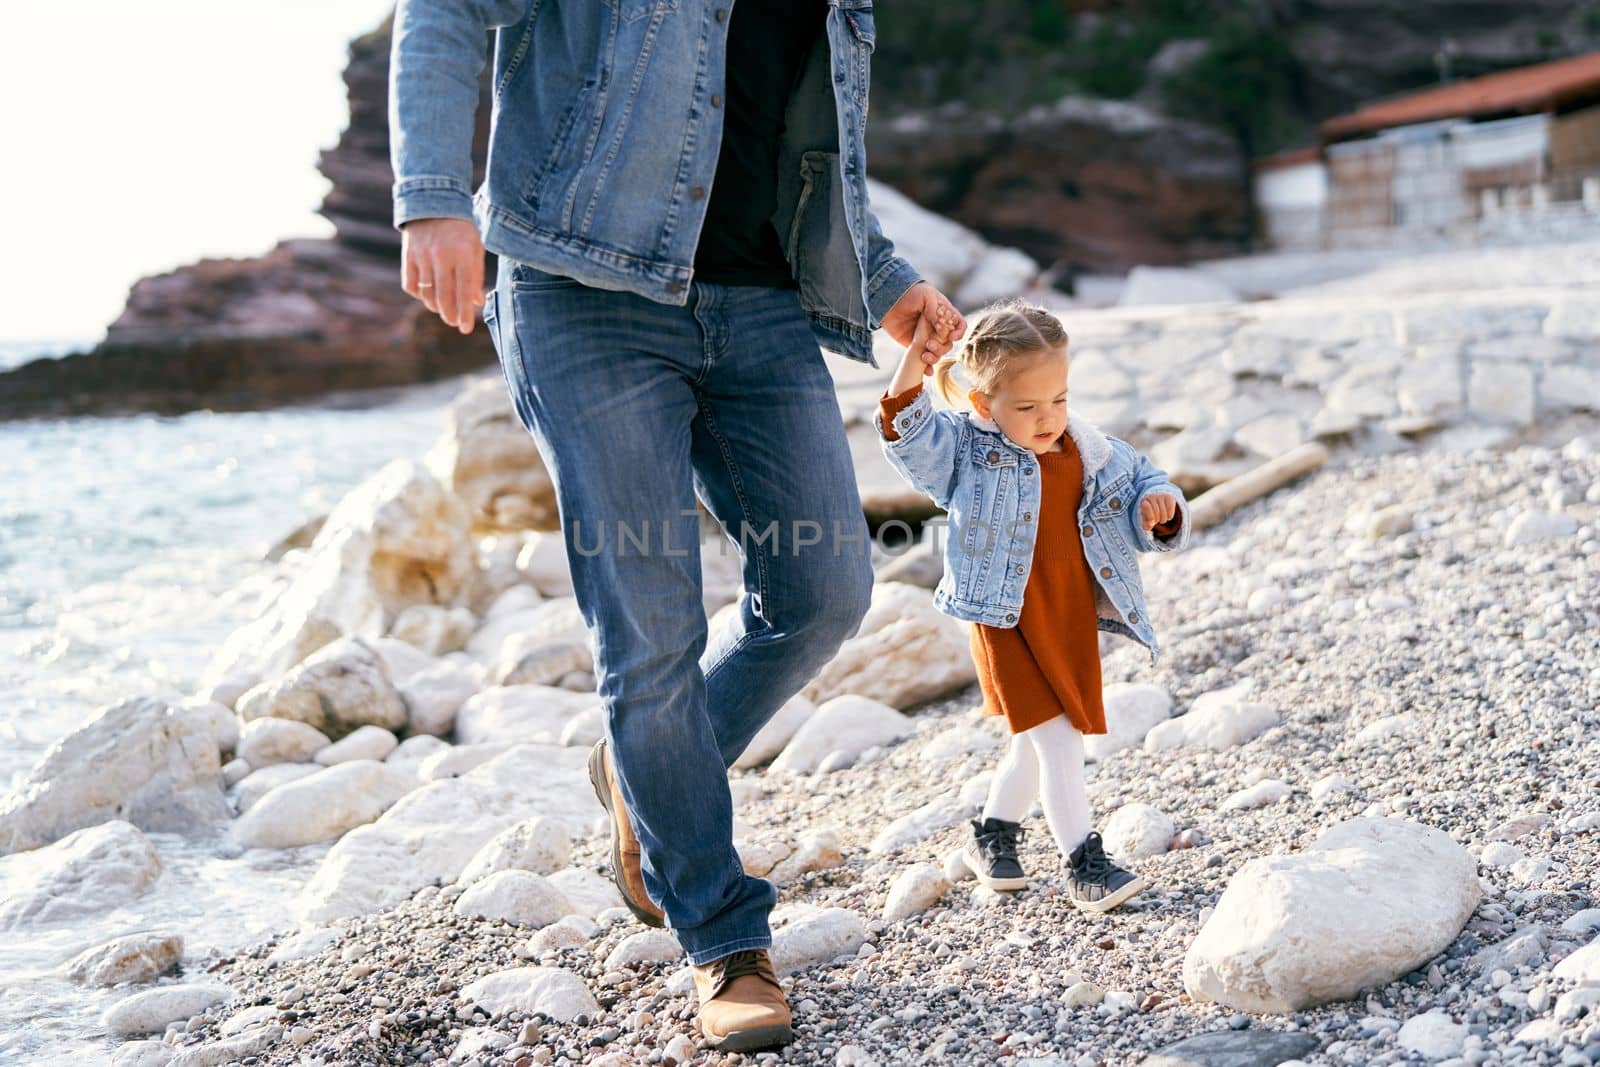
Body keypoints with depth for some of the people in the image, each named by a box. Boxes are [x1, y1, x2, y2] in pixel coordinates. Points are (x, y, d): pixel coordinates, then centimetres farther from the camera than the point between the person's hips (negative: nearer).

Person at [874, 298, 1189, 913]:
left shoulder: (1091, 453, -1)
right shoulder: (965, 450, -11)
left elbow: (1135, 486, 9)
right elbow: (908, 437, -25)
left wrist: (1158, 508, -14)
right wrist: (912, 370, -38)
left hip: (1073, 621, 5)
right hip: (1007, 624, -5)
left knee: (1036, 743, 18)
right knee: (1057, 739, -10)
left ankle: (992, 837, 39)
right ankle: (1084, 863, 0)